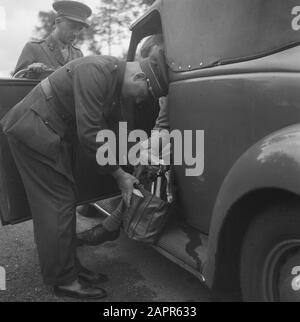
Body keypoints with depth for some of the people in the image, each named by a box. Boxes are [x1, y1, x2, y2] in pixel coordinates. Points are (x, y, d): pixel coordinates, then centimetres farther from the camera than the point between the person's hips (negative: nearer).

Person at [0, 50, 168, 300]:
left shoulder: (116, 85, 7)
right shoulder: (97, 71, -24)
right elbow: (88, 134, -27)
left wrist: (124, 175, 9)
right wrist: (119, 174, -17)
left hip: (52, 135, 10)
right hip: (33, 131, -9)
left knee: (64, 202, 11)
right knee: (58, 204, -8)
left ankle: (70, 268, 24)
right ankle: (64, 281, 4)